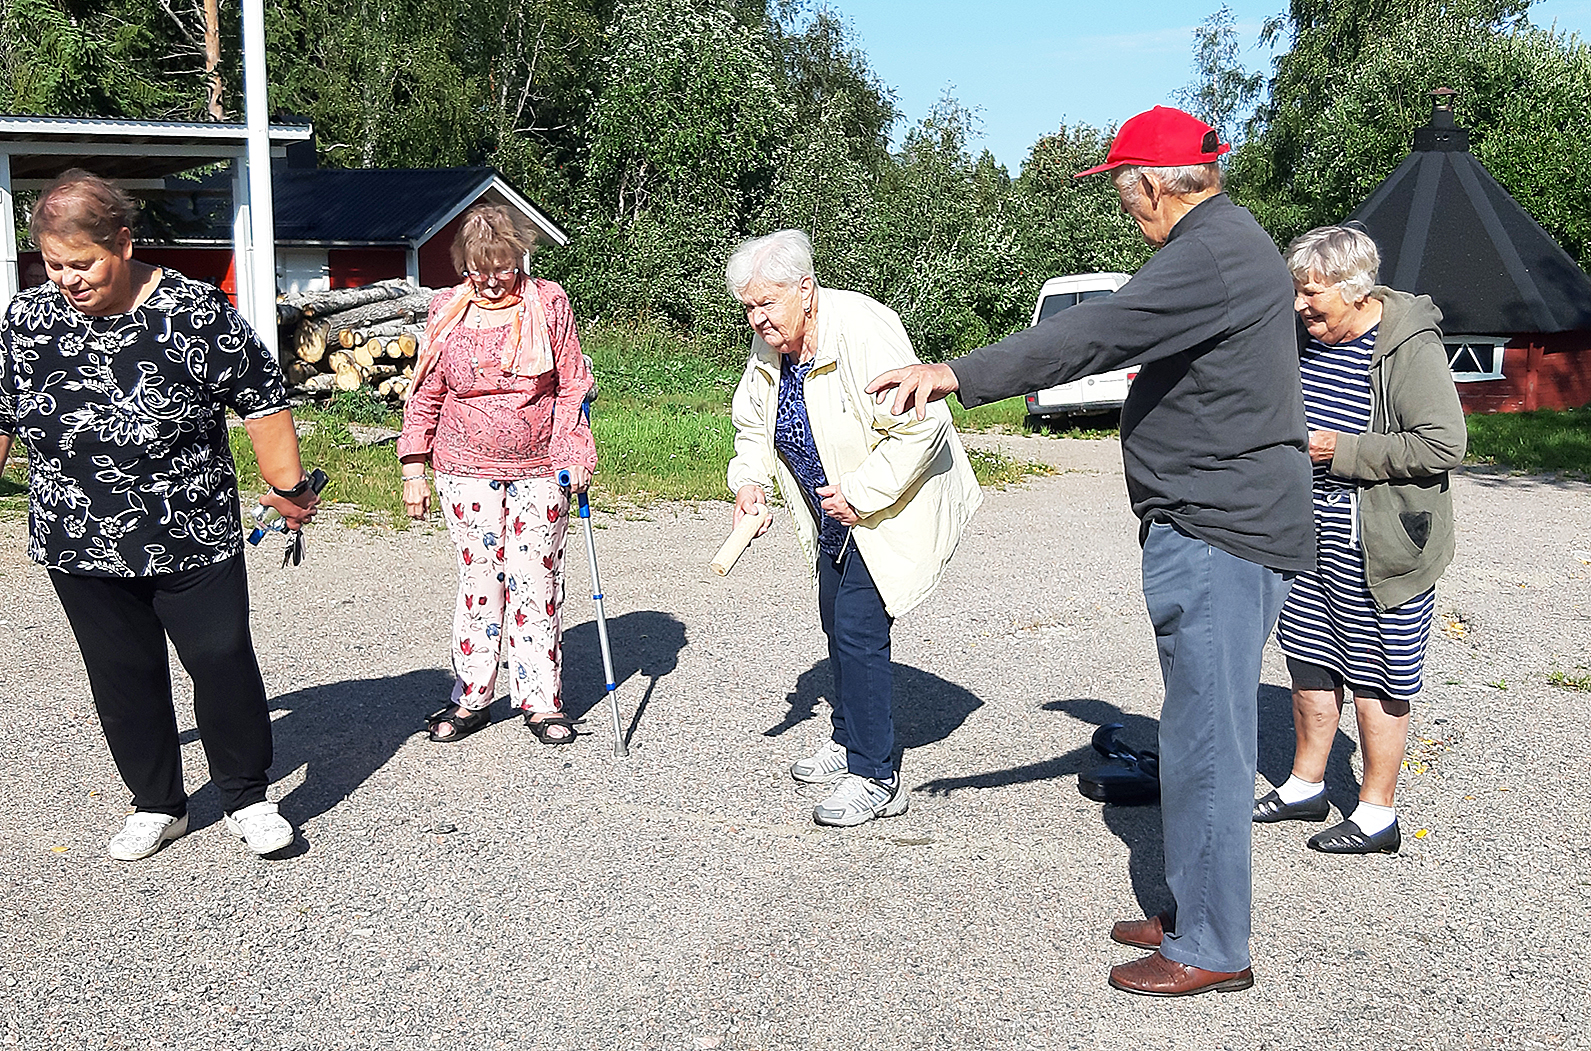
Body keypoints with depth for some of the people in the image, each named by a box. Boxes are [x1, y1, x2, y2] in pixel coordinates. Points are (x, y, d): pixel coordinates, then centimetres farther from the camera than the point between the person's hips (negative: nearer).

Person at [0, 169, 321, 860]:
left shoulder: (195, 312, -12)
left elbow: (263, 398, -4)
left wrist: (287, 486, -2)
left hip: (194, 540, -3)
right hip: (80, 548, 4)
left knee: (222, 661, 0)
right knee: (122, 676, 11)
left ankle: (247, 800, 19)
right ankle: (157, 805, 29)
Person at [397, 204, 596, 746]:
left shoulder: (549, 303, -1)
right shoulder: (447, 310, 2)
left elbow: (572, 386, 2)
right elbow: (426, 393, 7)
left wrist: (575, 455, -7)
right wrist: (414, 469, 4)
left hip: (540, 470, -1)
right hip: (465, 469, 1)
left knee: (535, 581, 1)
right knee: (479, 579, 4)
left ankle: (542, 701, 11)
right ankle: (471, 697, 16)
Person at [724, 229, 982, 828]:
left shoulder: (863, 329, -27)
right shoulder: (768, 345, -1)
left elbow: (919, 425, -30)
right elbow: (754, 426, 13)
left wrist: (859, 495, -26)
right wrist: (750, 483, -5)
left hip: (892, 505, -9)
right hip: (835, 511, 9)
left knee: (857, 626, -14)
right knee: (837, 622, 18)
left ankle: (875, 778, -5)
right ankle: (848, 741, 37)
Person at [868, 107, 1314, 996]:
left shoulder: (1215, 251, -17)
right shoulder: (1225, 240, 18)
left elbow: (1101, 332, -28)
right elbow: (1140, 336, 29)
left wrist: (959, 377, -29)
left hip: (1220, 535, -11)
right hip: (1215, 526, 11)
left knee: (1206, 740, -3)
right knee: (1207, 732, 17)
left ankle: (1213, 949, 8)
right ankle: (1198, 916, 29)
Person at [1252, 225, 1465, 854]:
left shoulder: (1411, 347, -17)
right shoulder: (1304, 335, 6)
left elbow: (1444, 445, -23)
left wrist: (1341, 450, -22)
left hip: (1381, 551, -7)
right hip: (1310, 538, 8)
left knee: (1376, 683, 3)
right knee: (1311, 665, 16)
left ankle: (1377, 814, 17)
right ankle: (1306, 787, 32)